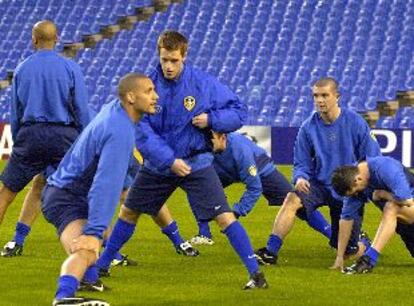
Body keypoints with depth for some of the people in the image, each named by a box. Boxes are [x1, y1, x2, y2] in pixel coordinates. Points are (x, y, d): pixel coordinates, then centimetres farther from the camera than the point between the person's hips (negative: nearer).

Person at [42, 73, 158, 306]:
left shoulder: (114, 109, 4)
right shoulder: (120, 132, -24)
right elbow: (106, 184, -31)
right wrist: (93, 232, -35)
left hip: (61, 189, 11)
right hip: (67, 198, -11)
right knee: (85, 252, -36)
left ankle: (88, 278, 51)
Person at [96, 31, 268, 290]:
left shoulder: (204, 83, -12)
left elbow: (239, 111, -5)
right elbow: (142, 132, -14)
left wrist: (211, 119, -23)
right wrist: (169, 160, -25)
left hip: (196, 164, -3)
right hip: (158, 164, 3)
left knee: (225, 217, -15)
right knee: (129, 212, 15)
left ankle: (256, 274, -13)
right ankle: (101, 265, 33)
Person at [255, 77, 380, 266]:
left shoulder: (355, 123, -10)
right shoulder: (309, 127, -5)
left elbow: (372, 160, -5)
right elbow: (302, 163, 1)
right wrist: (300, 178, -21)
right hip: (320, 185, 1)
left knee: (348, 250, 2)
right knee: (293, 199, -31)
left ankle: (364, 243, 39)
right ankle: (270, 252, -29)